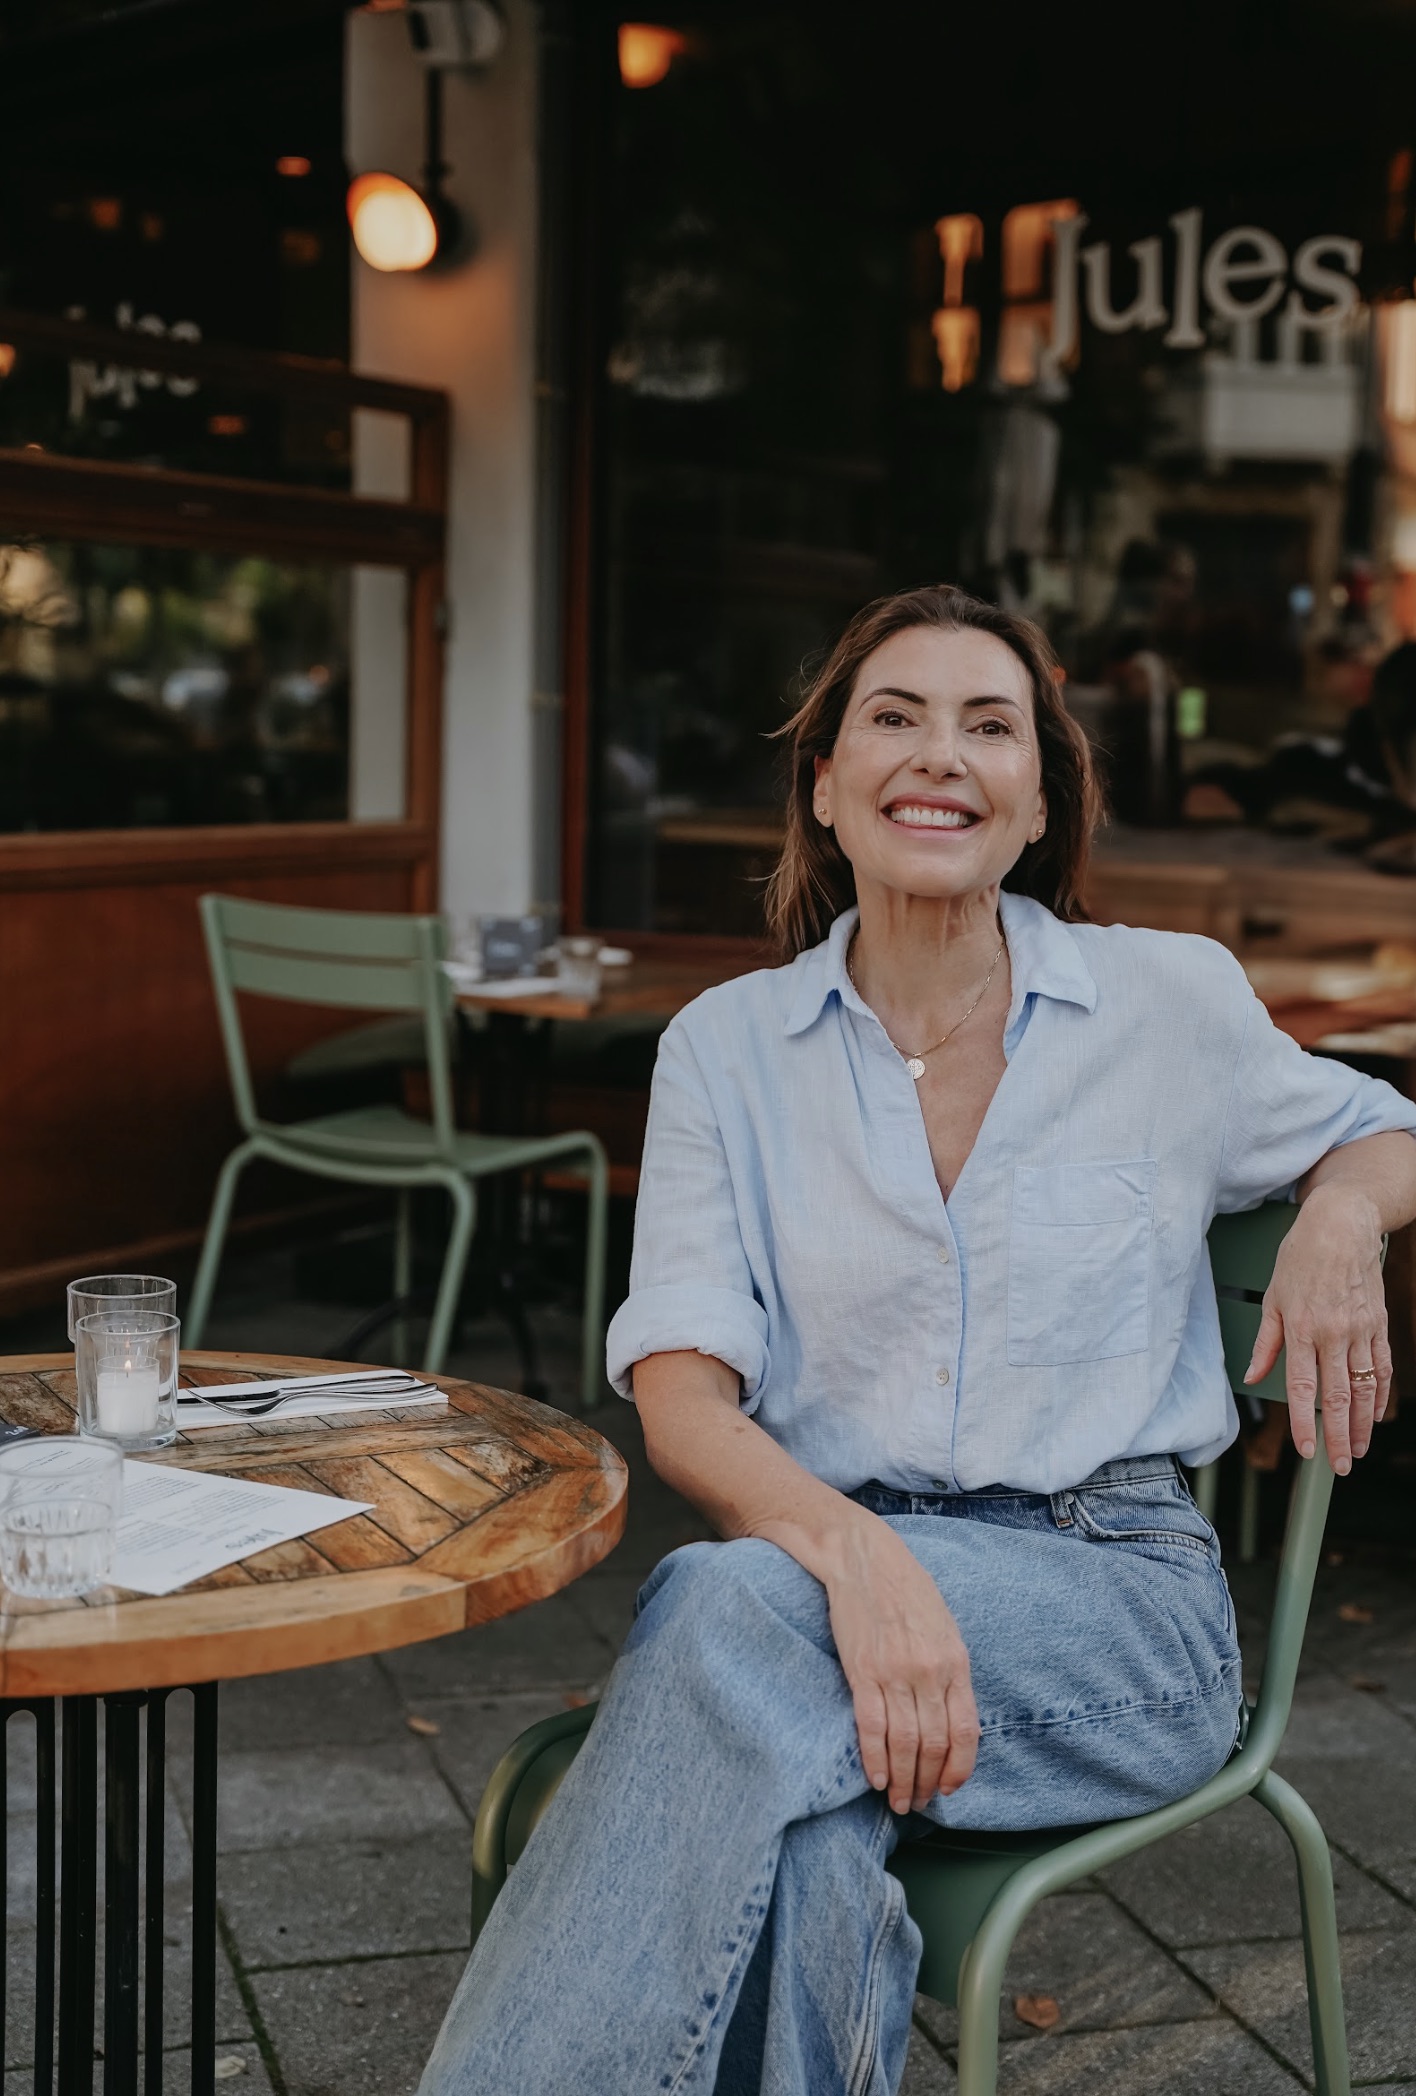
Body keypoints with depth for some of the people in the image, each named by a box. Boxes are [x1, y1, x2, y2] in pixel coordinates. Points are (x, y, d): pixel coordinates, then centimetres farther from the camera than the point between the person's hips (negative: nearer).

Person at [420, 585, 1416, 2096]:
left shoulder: (1174, 1004, 5)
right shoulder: (727, 1048, 6)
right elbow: (681, 1398, -4)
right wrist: (852, 1548, -26)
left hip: (1115, 1599, -1)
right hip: (824, 1564, 1)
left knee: (734, 1604, -33)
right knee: (802, 1835, -37)